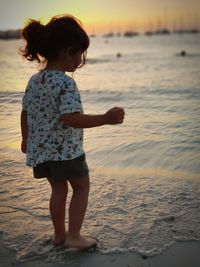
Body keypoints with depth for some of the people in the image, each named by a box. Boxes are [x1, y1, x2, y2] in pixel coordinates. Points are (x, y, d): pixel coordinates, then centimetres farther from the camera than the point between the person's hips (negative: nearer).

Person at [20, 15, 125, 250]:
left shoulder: (34, 80, 4)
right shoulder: (65, 83, -20)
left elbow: (25, 113, 11)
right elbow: (70, 118, -29)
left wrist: (26, 139, 24)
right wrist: (105, 119, -31)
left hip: (40, 149, 7)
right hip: (66, 149, -7)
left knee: (59, 188, 20)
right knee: (81, 186, 12)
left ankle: (59, 233, 31)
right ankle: (73, 235, 12)